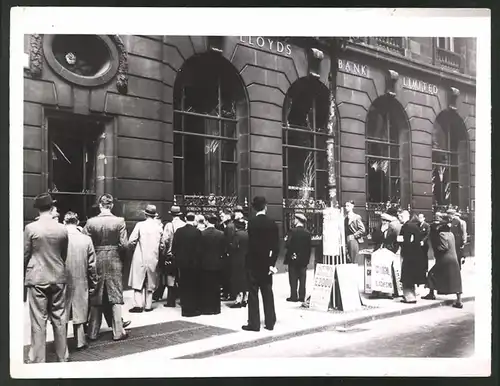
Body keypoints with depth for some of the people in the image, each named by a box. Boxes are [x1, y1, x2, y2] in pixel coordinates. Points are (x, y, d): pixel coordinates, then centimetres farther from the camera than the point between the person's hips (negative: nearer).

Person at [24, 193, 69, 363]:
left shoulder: (30, 228, -10)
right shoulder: (62, 229, -2)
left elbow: (25, 254, -2)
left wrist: (25, 273, 15)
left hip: (37, 279, -2)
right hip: (58, 278, 3)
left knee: (38, 320, 4)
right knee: (59, 318, 11)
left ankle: (37, 359, 11)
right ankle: (62, 356, 20)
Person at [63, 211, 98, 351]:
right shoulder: (86, 239, -6)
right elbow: (92, 265, -2)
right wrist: (93, 284, 8)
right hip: (81, 282, 1)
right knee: (79, 313, 13)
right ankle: (80, 342, 18)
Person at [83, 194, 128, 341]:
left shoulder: (91, 222, -6)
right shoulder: (119, 221, -9)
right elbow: (124, 244, -10)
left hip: (97, 262, 1)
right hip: (114, 262, -1)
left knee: (95, 299, 12)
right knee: (116, 297, 7)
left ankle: (93, 332, 19)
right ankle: (118, 332, 9)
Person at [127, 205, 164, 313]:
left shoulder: (140, 225, -8)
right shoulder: (159, 227, 0)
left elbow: (131, 242, -8)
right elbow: (162, 245, 4)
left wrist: (133, 247, 13)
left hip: (140, 258, -3)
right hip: (153, 259, 3)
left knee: (138, 281, 3)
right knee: (150, 283, 11)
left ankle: (138, 305, -4)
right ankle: (148, 305, 12)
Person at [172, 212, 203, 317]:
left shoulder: (178, 231, -2)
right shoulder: (197, 232, -12)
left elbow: (174, 247, 0)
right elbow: (199, 249, -12)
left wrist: (177, 259, 11)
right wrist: (198, 261, -1)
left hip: (181, 262, 3)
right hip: (193, 262, -3)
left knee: (183, 286, 13)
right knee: (194, 286, 7)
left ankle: (185, 308, 18)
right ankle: (193, 309, 11)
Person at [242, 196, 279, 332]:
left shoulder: (251, 222, -10)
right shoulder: (272, 223, 0)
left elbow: (251, 243, -13)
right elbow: (276, 246, -3)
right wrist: (272, 263, 0)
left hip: (253, 262, -3)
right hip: (267, 263, 3)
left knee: (253, 293, 3)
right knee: (267, 292, 11)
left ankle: (254, 323, 4)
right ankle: (270, 322, 14)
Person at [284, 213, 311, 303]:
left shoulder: (293, 231, -12)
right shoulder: (307, 233, 2)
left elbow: (287, 245, -16)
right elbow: (309, 247, 5)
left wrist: (286, 240, 5)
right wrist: (307, 259, 12)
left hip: (293, 258, -4)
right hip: (303, 259, 4)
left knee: (293, 279, 3)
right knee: (302, 278, 8)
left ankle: (294, 296, 5)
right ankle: (302, 297, 10)